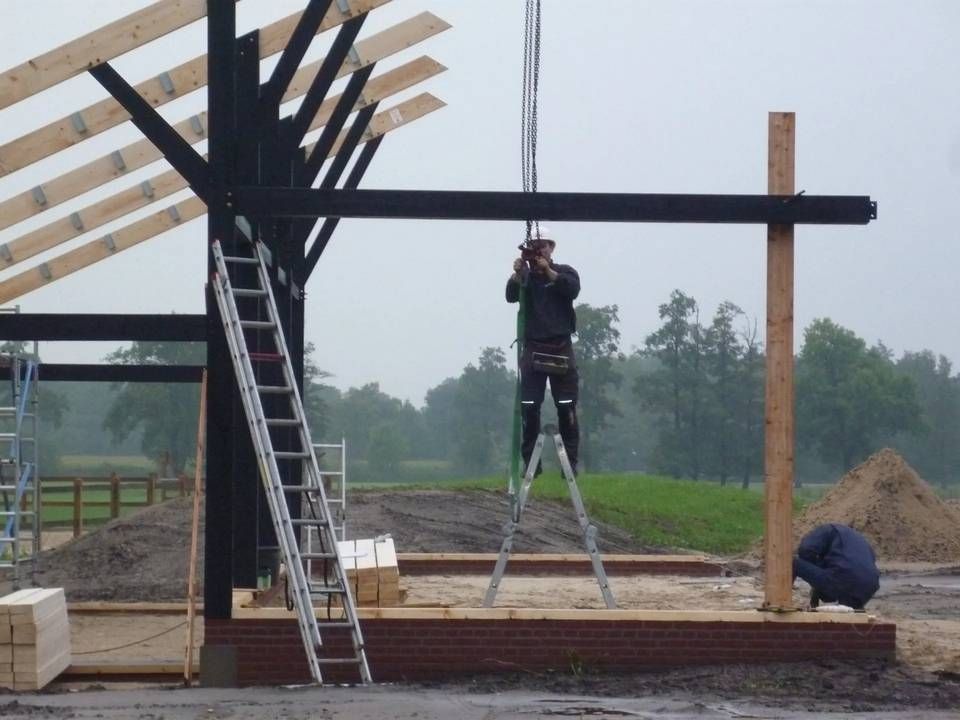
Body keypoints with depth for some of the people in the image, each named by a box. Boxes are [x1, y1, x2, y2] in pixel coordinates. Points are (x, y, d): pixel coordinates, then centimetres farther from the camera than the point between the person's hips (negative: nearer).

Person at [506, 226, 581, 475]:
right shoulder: (526, 276, 9)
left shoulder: (565, 272, 7)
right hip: (533, 348, 1)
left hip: (560, 347, -1)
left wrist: (548, 271, -22)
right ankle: (530, 461, 1)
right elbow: (511, 296, -10)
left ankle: (570, 461, 1)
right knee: (529, 408, -4)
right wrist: (518, 273, -28)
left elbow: (573, 289, -13)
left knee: (567, 408, -3)